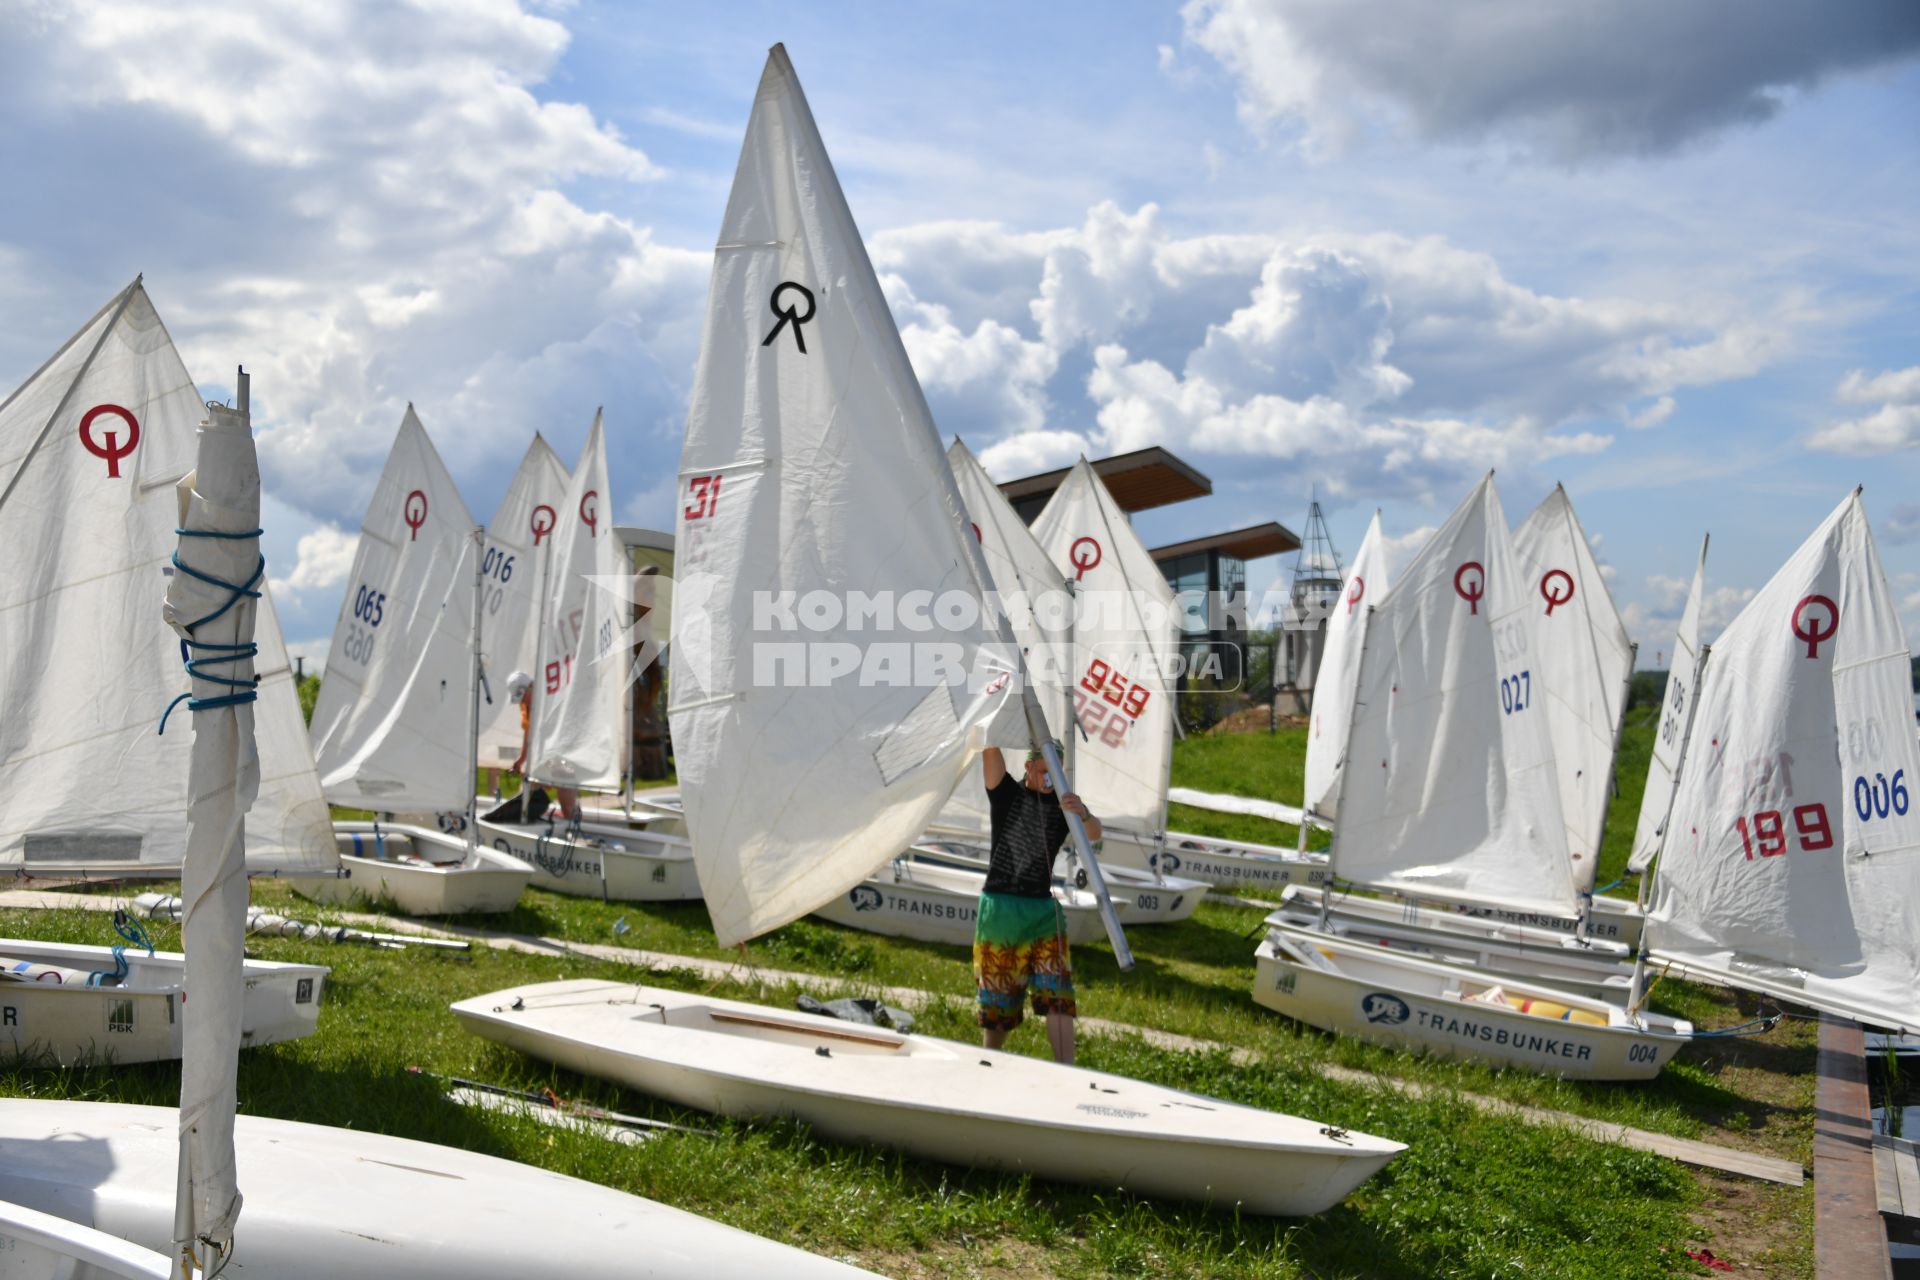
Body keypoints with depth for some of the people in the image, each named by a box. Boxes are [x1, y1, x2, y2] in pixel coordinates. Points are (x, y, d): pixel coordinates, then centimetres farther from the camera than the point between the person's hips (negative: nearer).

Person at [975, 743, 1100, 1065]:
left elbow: (1094, 834, -12)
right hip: (999, 908, -1)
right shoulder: (1006, 792, 3)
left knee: (1058, 1000, -10)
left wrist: (1083, 814, -34)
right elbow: (991, 749, -11)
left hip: (1042, 909, 1)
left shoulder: (1064, 803, 6)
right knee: (996, 1001, 8)